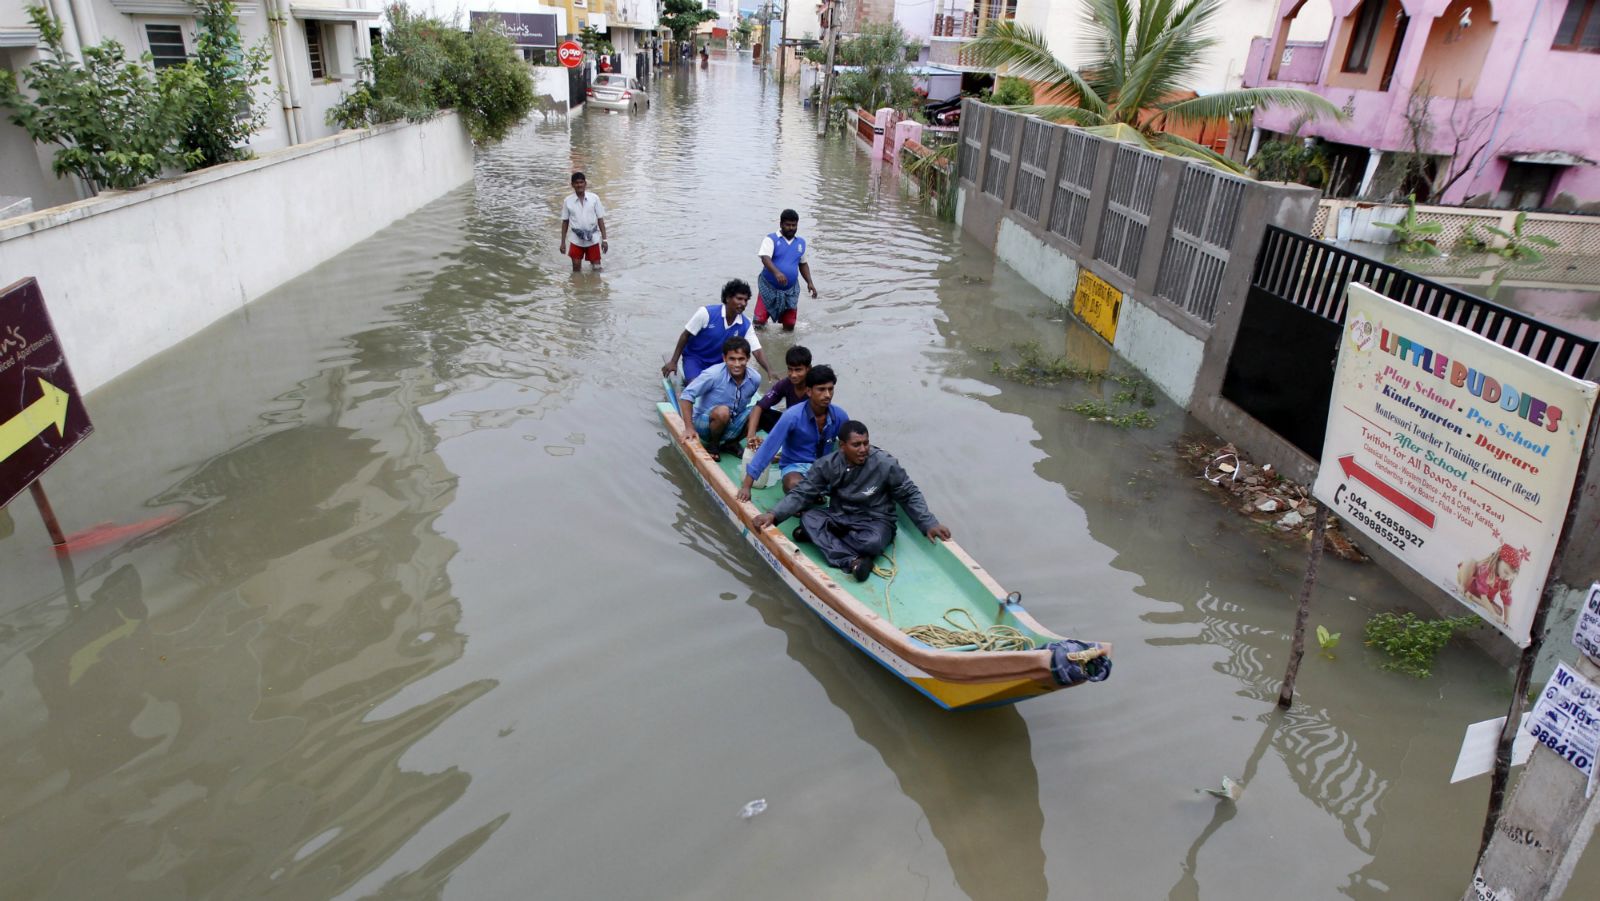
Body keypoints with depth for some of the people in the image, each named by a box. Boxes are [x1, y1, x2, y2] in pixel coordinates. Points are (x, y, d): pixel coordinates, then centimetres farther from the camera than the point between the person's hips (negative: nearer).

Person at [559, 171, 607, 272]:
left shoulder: (594, 198, -6)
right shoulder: (568, 201, -3)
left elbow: (600, 219, -2)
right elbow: (565, 222, 4)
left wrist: (604, 239, -5)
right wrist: (563, 242, 3)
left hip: (593, 240, 0)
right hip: (576, 241, 0)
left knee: (596, 267, 7)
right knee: (576, 268, 4)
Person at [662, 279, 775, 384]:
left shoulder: (745, 325, -12)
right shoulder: (706, 313, -23)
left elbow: (757, 351, -13)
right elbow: (685, 336, -14)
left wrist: (770, 371, -30)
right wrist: (673, 362, -12)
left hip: (718, 362, 4)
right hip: (694, 357, -4)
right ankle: (688, 380, 9)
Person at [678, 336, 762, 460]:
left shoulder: (755, 379, -11)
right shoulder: (714, 374, -25)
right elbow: (686, 395, -19)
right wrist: (689, 428, -24)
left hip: (732, 425, 5)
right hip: (705, 423, -4)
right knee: (722, 411, -36)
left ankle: (732, 443, 4)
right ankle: (713, 445, -6)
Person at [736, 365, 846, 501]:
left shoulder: (839, 415, -9)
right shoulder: (793, 416, -22)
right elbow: (768, 448, -24)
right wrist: (746, 485, -28)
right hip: (796, 466, -4)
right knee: (794, 486, -38)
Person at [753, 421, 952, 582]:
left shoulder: (885, 464, -17)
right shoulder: (827, 465, -10)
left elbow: (910, 495, -7)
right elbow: (802, 493, -8)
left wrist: (928, 524, -17)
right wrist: (774, 514, -22)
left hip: (875, 521, -3)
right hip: (839, 517, 3)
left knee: (872, 542, -38)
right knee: (808, 517, -26)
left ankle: (817, 535, -20)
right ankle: (853, 560, -34)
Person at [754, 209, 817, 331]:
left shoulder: (801, 242, 10)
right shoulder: (771, 239, -8)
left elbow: (803, 264, 21)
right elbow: (765, 258, -24)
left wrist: (809, 282, 8)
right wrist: (776, 272, -42)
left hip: (790, 291, 4)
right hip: (769, 288, -4)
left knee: (789, 326, 5)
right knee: (759, 322, -9)